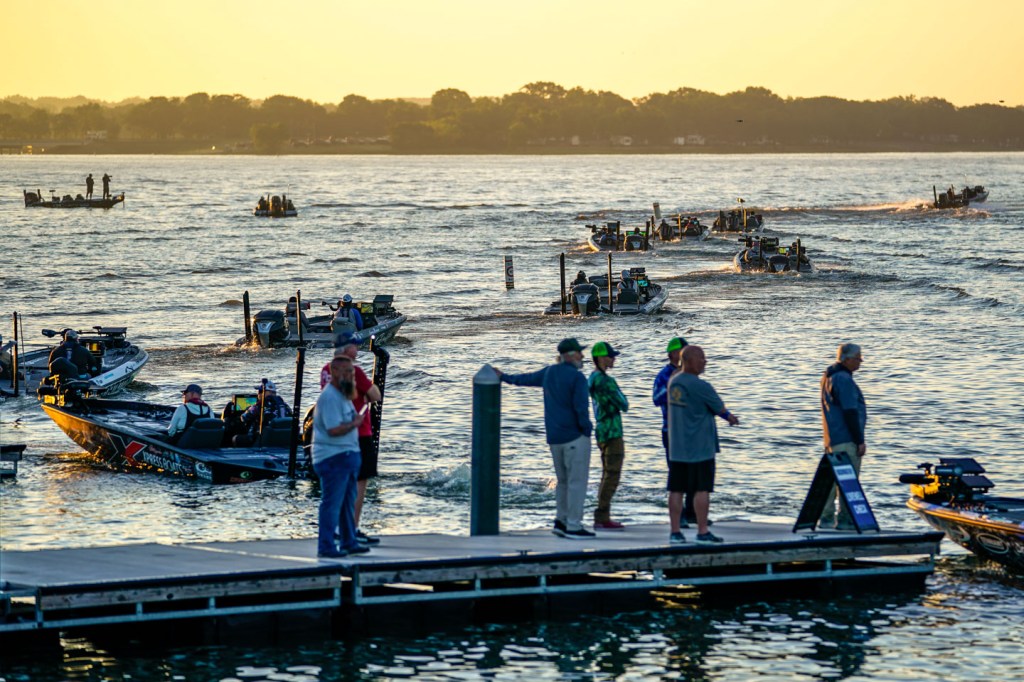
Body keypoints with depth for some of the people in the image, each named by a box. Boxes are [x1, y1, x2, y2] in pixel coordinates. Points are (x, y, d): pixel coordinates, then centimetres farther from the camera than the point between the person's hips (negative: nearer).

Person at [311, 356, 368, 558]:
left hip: (347, 456, 10)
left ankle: (349, 542, 25)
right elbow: (334, 429, -24)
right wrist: (355, 423, -12)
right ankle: (326, 547, -5)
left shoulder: (342, 395, 16)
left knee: (347, 502, 16)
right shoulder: (329, 397, -17)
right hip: (333, 457, -10)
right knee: (332, 503, -8)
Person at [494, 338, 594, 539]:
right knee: (577, 481, -5)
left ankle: (561, 521, 13)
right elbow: (581, 409, -18)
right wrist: (587, 431, -5)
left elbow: (526, 379, 25)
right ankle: (574, 526, -8)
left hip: (554, 437, 8)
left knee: (563, 481, 17)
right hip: (575, 436, -8)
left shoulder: (549, 372, 9)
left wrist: (504, 377, 43)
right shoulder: (577, 377, -13)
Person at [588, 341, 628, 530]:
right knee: (612, 476, -8)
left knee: (607, 475, 15)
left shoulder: (593, 378, 13)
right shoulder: (604, 380, -18)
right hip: (612, 433, -10)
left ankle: (602, 518, 17)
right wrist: (623, 402, 4)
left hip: (603, 432, 10)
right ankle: (602, 518, -10)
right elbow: (623, 405, -15)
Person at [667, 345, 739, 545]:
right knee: (702, 489, 0)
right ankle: (702, 532, 3)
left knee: (676, 489, 7)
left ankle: (675, 532, 9)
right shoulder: (700, 386, -18)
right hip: (699, 447, -7)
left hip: (676, 447, 7)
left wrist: (727, 416, 18)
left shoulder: (673, 382, 8)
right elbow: (720, 408, -5)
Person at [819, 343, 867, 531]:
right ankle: (846, 520, -9)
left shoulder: (829, 377, 16)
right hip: (846, 441, -10)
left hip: (832, 440, 10)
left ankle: (827, 518, 16)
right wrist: (860, 441, -16)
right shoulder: (843, 379, -16)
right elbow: (850, 413, -19)